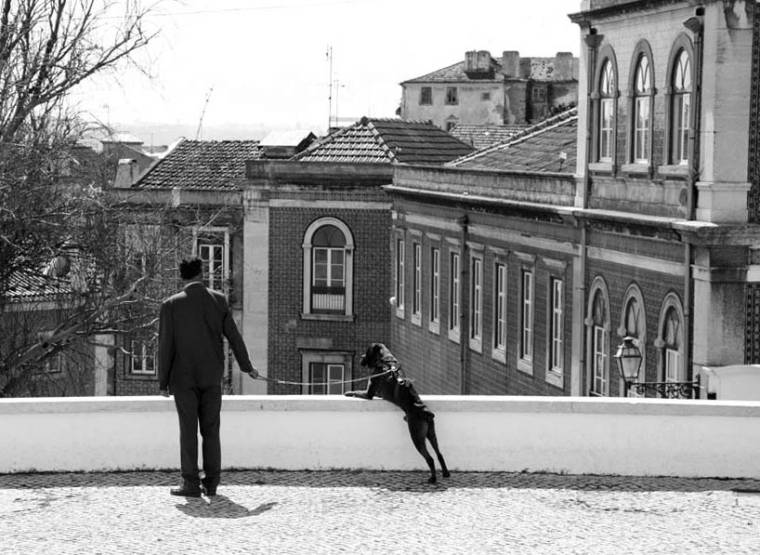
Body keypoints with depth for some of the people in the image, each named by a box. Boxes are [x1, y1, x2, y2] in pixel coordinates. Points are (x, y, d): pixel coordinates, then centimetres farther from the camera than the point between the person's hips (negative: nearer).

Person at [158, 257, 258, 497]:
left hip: (184, 378, -2)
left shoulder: (171, 305, -8)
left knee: (188, 430, 1)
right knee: (211, 430, 8)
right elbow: (234, 336, 4)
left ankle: (191, 484, -2)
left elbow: (165, 345, -8)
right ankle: (211, 483, 7)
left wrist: (163, 382, -1)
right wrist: (247, 366, 17)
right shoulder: (218, 300, -1)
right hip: (211, 377, 2)